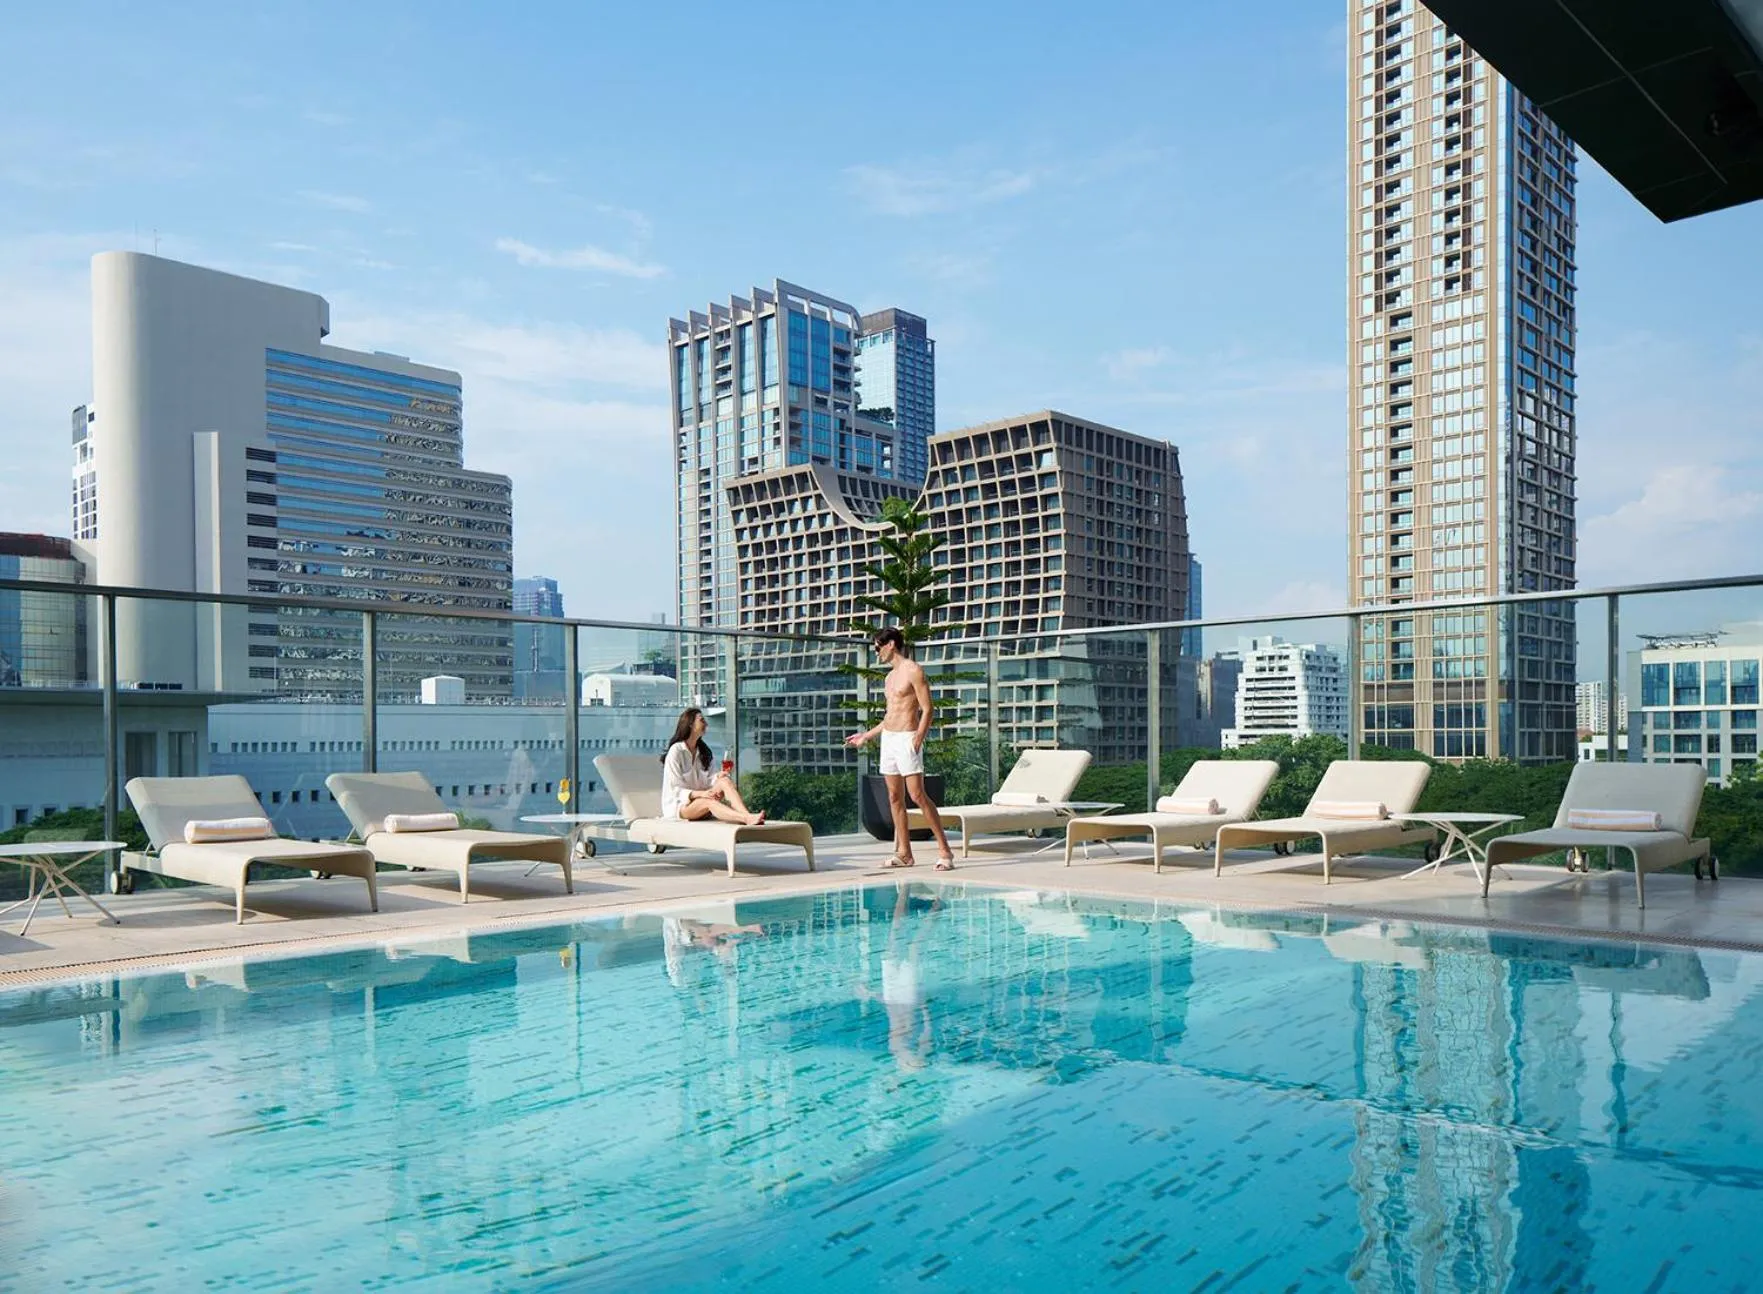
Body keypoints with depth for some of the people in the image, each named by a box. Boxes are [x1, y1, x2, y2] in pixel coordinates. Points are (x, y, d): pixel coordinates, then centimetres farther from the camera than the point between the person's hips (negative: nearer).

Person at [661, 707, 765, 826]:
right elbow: (675, 789, -13)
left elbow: (707, 781, 8)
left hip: (699, 799, 6)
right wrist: (701, 794, -28)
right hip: (678, 805, -6)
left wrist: (717, 777, -16)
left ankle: (749, 816, -46)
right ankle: (747, 819, -60)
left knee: (725, 781, -21)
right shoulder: (676, 751, -8)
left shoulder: (703, 751, 14)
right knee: (709, 802, -37)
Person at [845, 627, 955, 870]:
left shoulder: (914, 670, -7)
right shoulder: (890, 677, 18)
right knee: (895, 797, 6)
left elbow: (927, 709, -12)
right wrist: (866, 736, 26)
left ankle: (944, 851, -10)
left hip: (907, 738, -8)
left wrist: (918, 740, -21)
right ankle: (904, 853, 10)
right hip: (887, 738, 8)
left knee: (918, 795, -13)